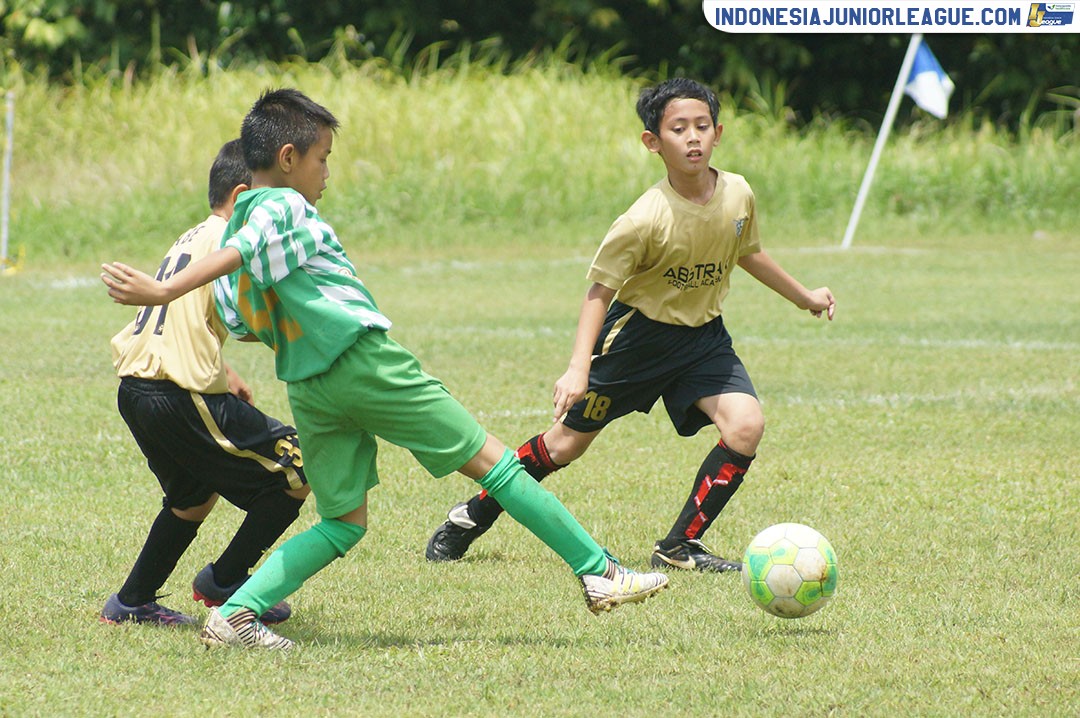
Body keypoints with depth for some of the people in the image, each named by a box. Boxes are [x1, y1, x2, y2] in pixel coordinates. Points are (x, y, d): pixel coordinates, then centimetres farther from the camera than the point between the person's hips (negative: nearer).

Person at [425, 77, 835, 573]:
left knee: (745, 425, -18)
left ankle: (680, 546, -6)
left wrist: (804, 297, 24)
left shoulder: (738, 196, -10)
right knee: (568, 442, 5)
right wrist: (578, 368, -29)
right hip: (637, 334, -4)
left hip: (702, 335, 5)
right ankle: (471, 518, 27)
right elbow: (600, 290, -19)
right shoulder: (646, 220, -27)